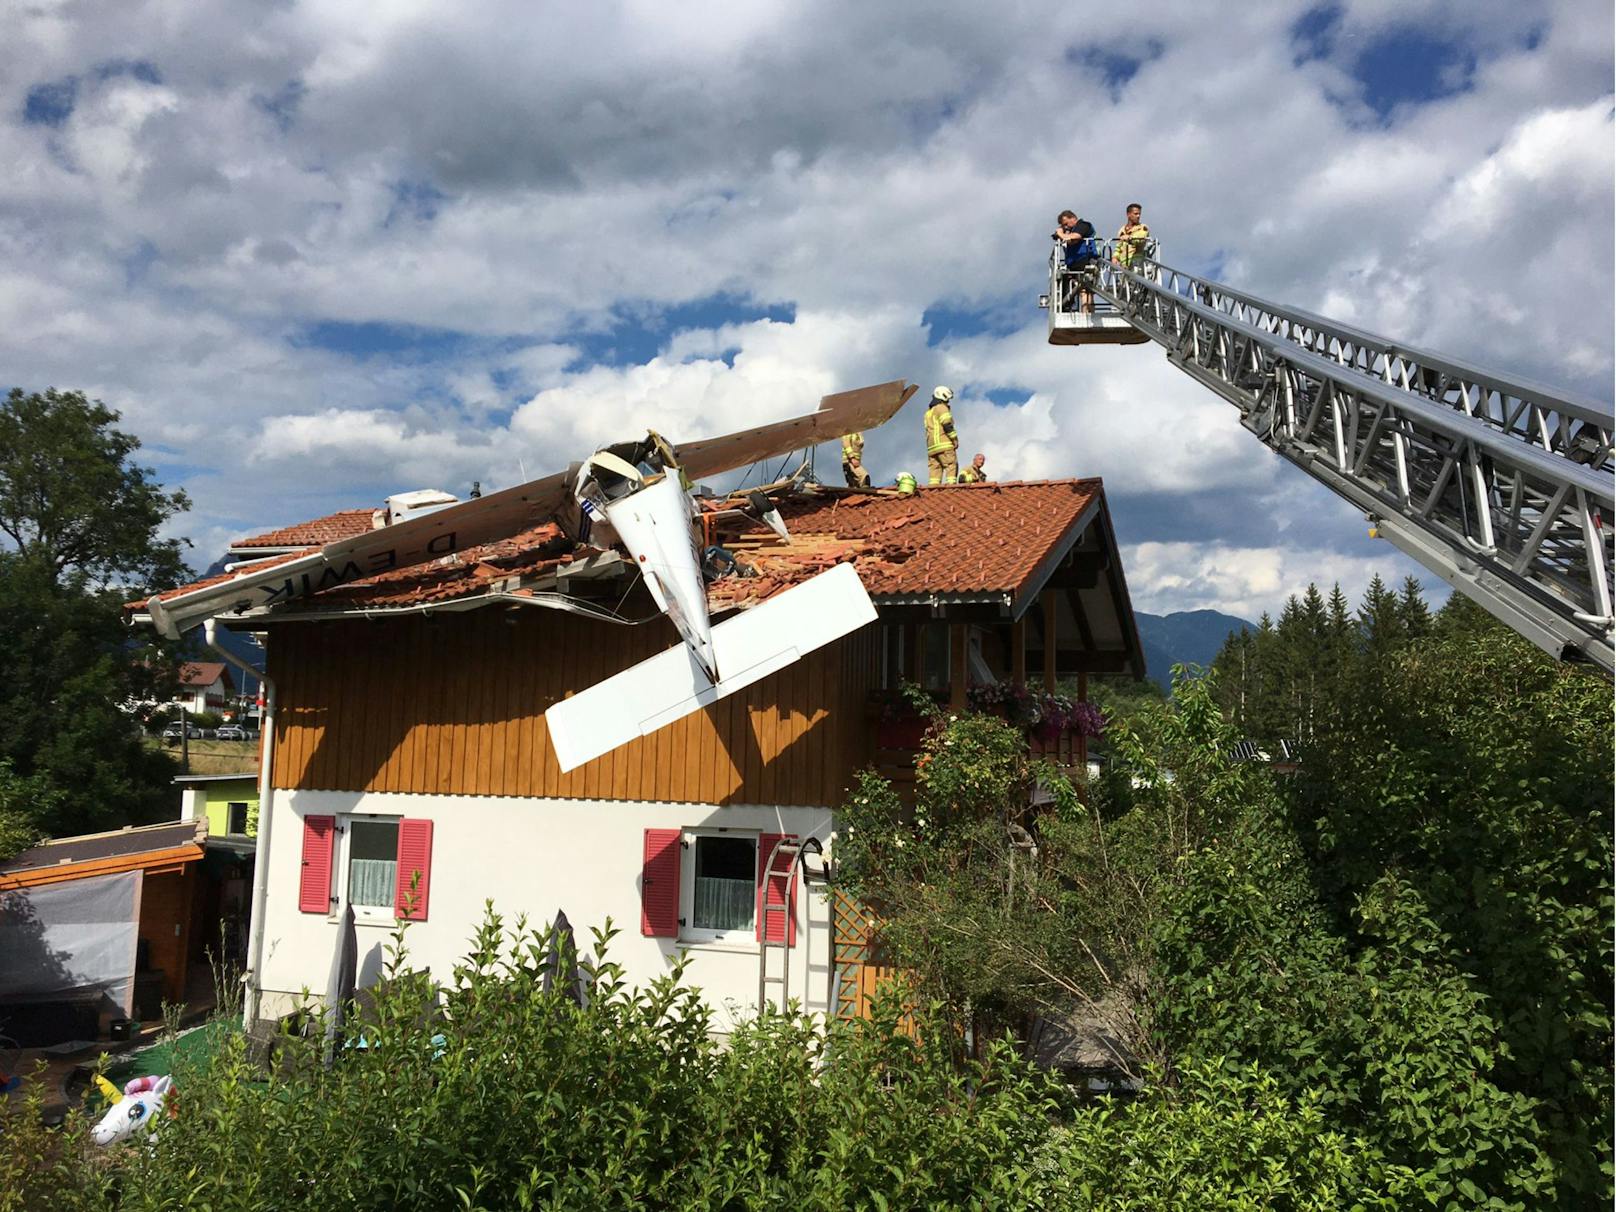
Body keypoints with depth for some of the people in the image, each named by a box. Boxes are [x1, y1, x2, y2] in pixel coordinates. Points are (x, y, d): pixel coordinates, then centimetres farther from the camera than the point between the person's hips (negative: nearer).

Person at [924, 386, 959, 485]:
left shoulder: (928, 411, 26)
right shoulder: (941, 407, 0)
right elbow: (947, 425, -12)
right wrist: (954, 439, -10)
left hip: (931, 446, 8)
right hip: (944, 443, -8)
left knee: (935, 468, 2)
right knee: (951, 466, -12)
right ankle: (951, 484, -25)